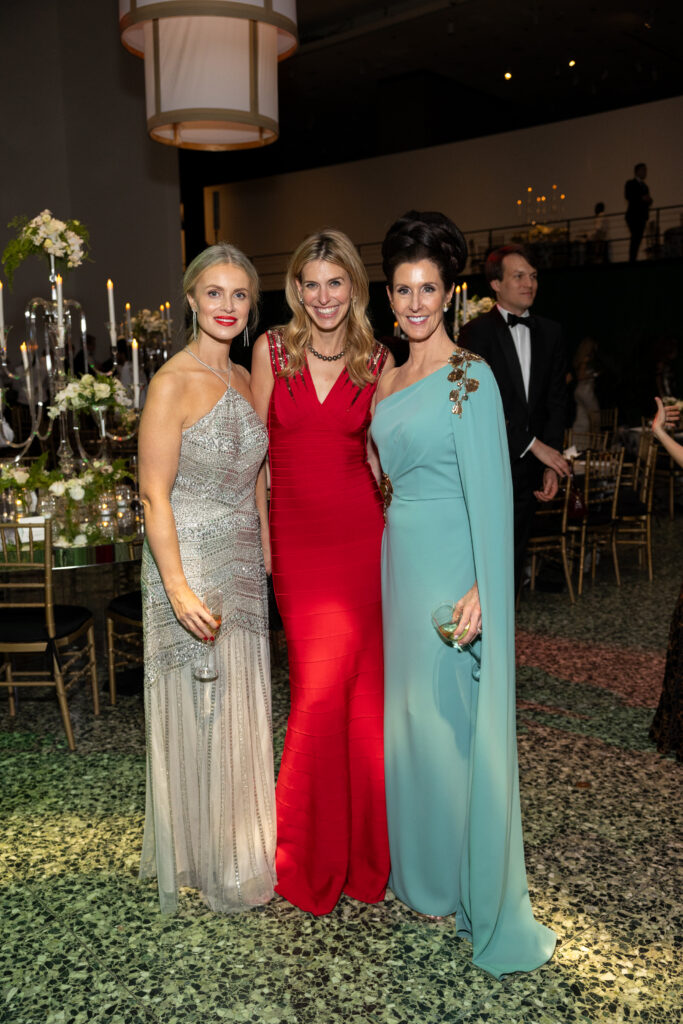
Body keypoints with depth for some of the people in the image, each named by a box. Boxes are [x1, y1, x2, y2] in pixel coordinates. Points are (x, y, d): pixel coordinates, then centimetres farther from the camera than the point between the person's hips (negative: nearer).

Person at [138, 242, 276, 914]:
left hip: (242, 565, 7)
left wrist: (268, 552, 14)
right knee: (198, 713, 5)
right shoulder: (174, 382, -13)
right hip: (188, 563, -7)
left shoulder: (244, 381, 9)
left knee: (241, 711, 16)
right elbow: (155, 494, -17)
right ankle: (203, 864, 26)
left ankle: (241, 851, 36)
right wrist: (179, 589, -22)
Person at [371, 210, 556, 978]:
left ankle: (482, 900, 19)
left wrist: (484, 589, -21)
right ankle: (423, 874, 35)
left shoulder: (469, 377, -11)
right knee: (409, 715, 16)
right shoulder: (390, 379, 12)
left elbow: (490, 491, -16)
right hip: (400, 563, 8)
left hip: (450, 569, -7)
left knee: (454, 724, 1)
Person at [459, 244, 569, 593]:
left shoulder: (550, 332, 12)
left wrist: (551, 465, 0)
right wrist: (533, 445, -13)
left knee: (514, 557, 11)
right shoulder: (476, 332, -5)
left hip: (528, 466, 5)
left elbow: (556, 400, 9)